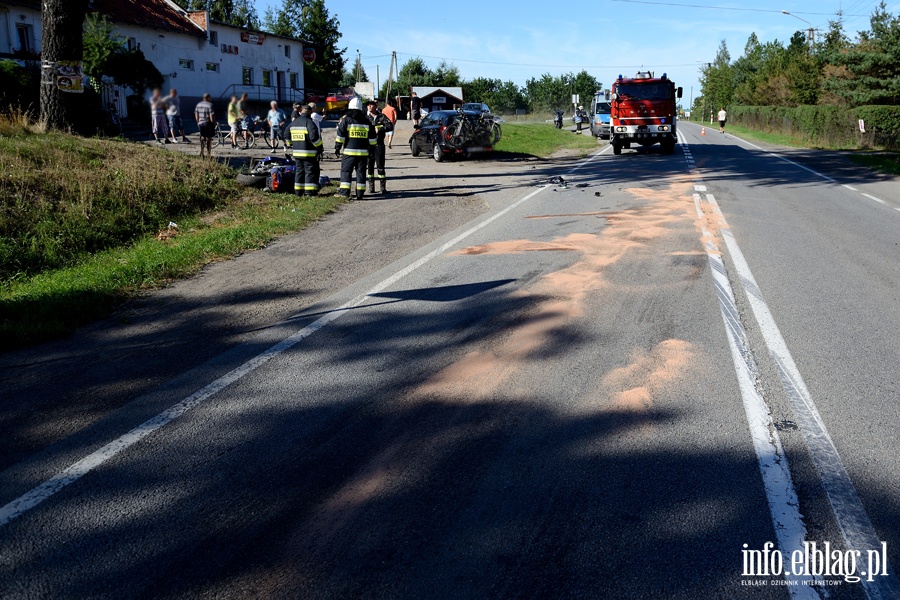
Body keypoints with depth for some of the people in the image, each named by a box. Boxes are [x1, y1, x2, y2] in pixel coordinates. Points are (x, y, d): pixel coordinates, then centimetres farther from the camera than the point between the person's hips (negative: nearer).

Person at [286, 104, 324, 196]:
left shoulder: (293, 123, 12)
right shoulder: (309, 122, -13)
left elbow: (287, 136, 19)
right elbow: (314, 137, -20)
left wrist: (291, 145, 30)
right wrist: (320, 147, -8)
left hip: (297, 152, 7)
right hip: (309, 152, -7)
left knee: (299, 171, 15)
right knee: (310, 171, -2)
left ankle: (298, 191, 17)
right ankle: (310, 191, -5)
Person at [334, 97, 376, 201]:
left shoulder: (346, 119, -2)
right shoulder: (366, 121, 9)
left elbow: (340, 135, -5)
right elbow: (372, 138, 11)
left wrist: (337, 147, 2)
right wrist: (371, 149, 19)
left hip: (349, 151, -3)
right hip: (363, 152, 3)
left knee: (346, 170, 2)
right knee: (361, 172, 6)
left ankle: (344, 192, -4)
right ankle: (360, 193, 5)